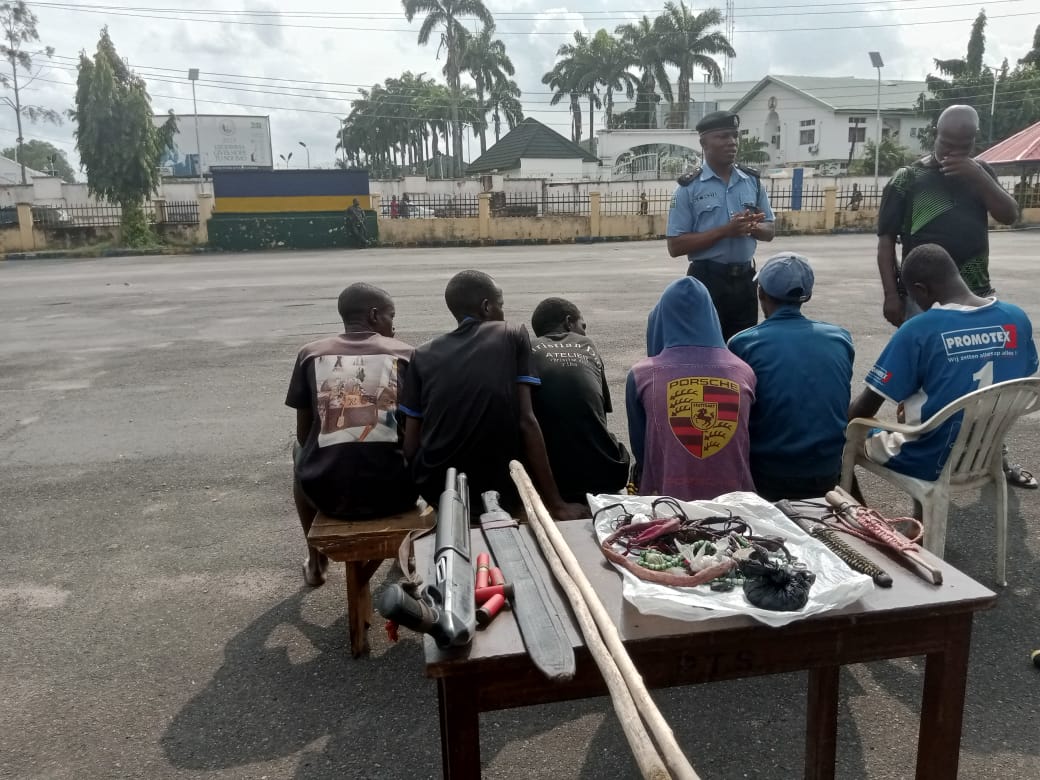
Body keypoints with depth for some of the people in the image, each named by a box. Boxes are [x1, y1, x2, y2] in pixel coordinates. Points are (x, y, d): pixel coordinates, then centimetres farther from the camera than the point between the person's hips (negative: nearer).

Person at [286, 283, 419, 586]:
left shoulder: (310, 353, 6)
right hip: (392, 490, -1)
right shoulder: (404, 353, 3)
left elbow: (304, 434, 10)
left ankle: (315, 560, 43)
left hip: (329, 492, 1)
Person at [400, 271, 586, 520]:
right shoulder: (513, 336, 0)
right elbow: (526, 421, -9)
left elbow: (410, 443, 1)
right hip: (500, 492, -3)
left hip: (438, 492, 3)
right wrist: (556, 504, -7)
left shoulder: (423, 355, 5)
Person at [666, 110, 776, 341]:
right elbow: (675, 246, -12)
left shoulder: (753, 181, 7)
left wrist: (753, 227, -11)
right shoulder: (689, 188, -7)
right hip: (707, 280, -5)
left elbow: (769, 231, 14)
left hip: (744, 279, 5)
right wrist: (725, 231, -20)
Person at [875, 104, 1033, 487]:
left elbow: (1010, 215, -2)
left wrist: (978, 175, -14)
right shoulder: (907, 179, -2)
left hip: (976, 294, 4)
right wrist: (891, 294, -9)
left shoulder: (978, 171, 9)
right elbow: (886, 240, -3)